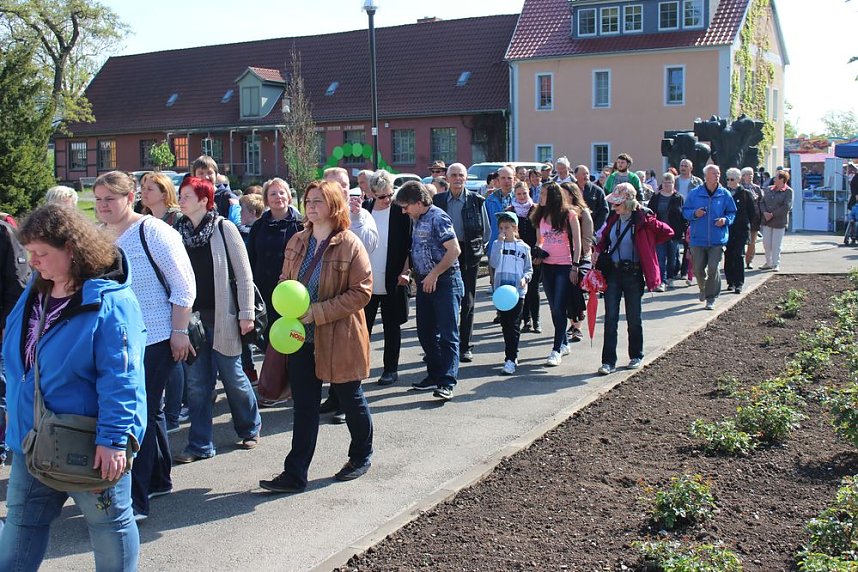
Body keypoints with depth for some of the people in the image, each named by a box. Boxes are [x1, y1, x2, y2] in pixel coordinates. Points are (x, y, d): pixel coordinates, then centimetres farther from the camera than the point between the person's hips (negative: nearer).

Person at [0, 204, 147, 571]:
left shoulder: (110, 302, -21)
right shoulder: (34, 294, 6)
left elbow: (120, 379, -25)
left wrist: (113, 438, -28)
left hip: (92, 445, -7)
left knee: (109, 521, 12)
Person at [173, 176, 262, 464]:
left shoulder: (224, 229, -6)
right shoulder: (178, 232, 6)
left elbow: (243, 273, -6)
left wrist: (246, 313, -10)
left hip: (221, 316, -4)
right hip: (191, 317, 4)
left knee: (232, 376, 5)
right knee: (196, 382, 5)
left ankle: (250, 429, 28)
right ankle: (200, 445, 14)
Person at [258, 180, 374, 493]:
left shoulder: (349, 244, -13)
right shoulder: (297, 242, 6)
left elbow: (361, 291, -16)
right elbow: (285, 282, 16)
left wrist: (318, 312, -21)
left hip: (339, 337, -5)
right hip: (303, 337, 5)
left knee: (350, 400, 13)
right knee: (304, 406, 7)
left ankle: (361, 456, 35)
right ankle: (295, 474, 11)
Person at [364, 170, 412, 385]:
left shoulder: (400, 212, -5)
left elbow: (409, 244, -3)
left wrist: (405, 271, -11)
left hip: (392, 281, -2)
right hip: (366, 281, 3)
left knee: (391, 327, 9)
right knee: (363, 326, 7)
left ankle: (391, 369, 18)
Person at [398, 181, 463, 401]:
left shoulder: (438, 218, -15)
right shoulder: (417, 220, 11)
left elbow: (454, 250, -20)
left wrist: (434, 274, -17)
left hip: (445, 282, -9)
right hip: (424, 283, 9)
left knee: (447, 333, -6)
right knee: (426, 333, 12)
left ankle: (447, 383, -7)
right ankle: (435, 375, 22)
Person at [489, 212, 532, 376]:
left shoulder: (523, 247, 3)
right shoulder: (497, 245, 6)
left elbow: (529, 269, 8)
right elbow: (494, 263, -10)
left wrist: (525, 278, -13)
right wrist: (500, 243, -12)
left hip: (517, 291, -3)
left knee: (513, 325, -7)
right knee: (505, 324, 10)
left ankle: (510, 359, -7)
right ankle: (513, 354, 24)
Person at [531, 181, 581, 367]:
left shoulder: (569, 215, -7)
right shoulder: (541, 216, 8)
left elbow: (577, 242, -6)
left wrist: (575, 266, -11)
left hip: (564, 266, -5)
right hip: (547, 266, 6)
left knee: (559, 308, -9)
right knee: (554, 308, 11)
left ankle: (557, 350, -7)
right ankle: (564, 343, 25)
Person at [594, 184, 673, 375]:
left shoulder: (642, 219, -11)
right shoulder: (614, 218, 5)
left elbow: (667, 232, -7)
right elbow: (605, 238, 19)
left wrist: (645, 245, -1)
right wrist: (599, 250, 0)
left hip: (633, 273, -4)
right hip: (613, 272, 4)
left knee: (634, 318, 9)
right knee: (610, 318, -1)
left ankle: (636, 356, 26)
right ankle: (609, 362, 0)